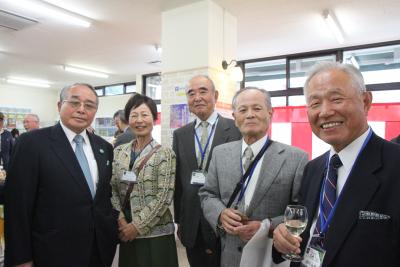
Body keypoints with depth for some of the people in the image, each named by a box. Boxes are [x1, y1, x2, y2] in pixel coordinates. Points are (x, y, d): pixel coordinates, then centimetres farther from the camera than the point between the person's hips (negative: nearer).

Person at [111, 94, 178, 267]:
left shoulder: (165, 154, -9)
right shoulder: (119, 152, 5)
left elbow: (164, 197, -13)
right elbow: (112, 189, 3)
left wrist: (137, 226, -12)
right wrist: (121, 221, -8)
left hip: (155, 233, -3)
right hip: (125, 233, 4)